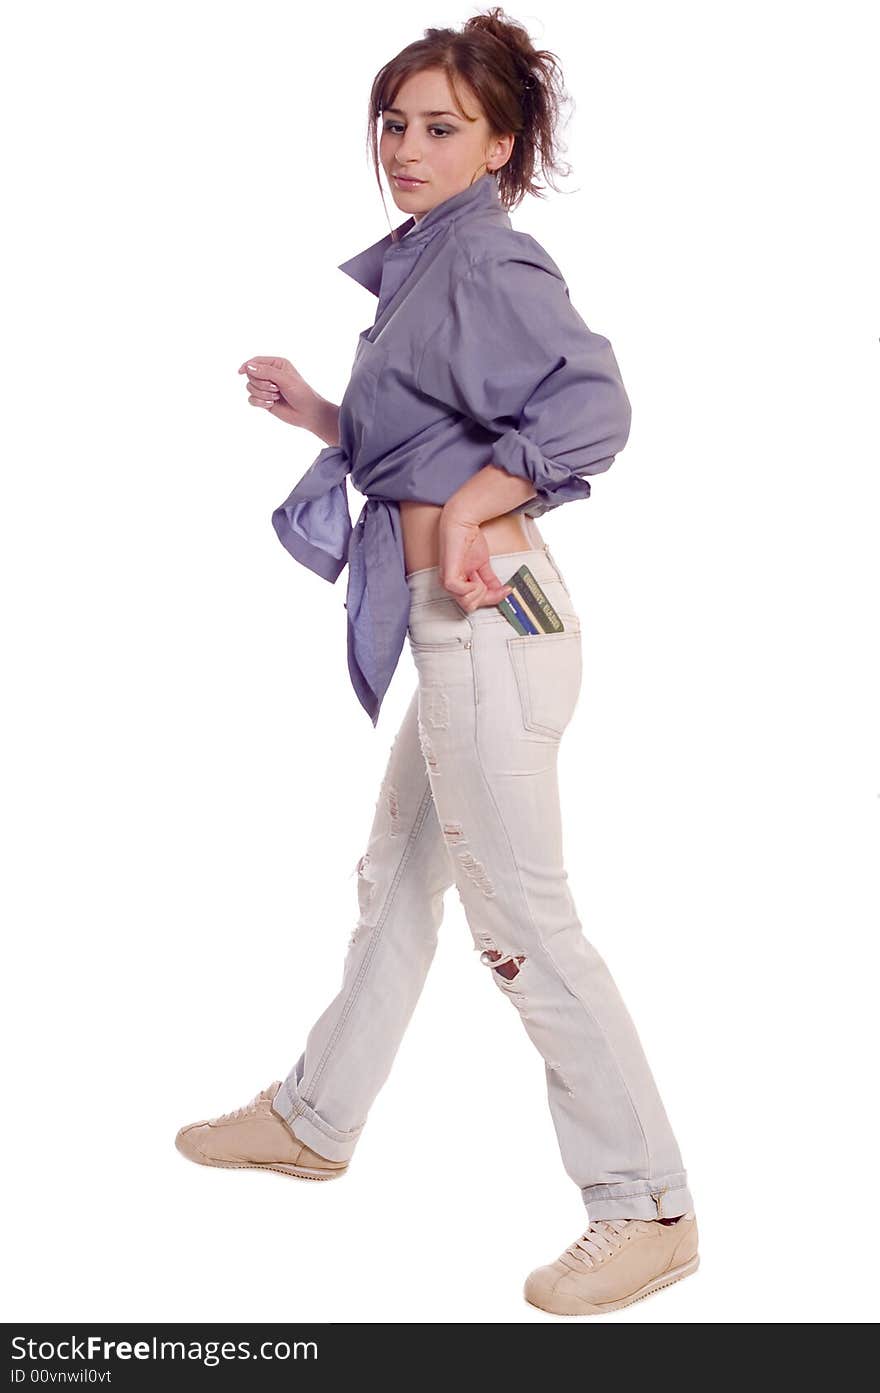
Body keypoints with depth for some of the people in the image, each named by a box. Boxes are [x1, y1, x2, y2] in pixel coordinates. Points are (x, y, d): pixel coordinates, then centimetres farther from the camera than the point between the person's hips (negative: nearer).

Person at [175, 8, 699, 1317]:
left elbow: (592, 402, -28)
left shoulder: (486, 260, -12)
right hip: (456, 622, 10)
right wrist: (315, 411, 17)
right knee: (398, 876, 21)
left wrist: (470, 508, -22)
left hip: (486, 617, -10)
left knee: (521, 918, -5)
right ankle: (315, 1119, 39)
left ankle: (647, 1207, 6)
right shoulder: (432, 263, 16)